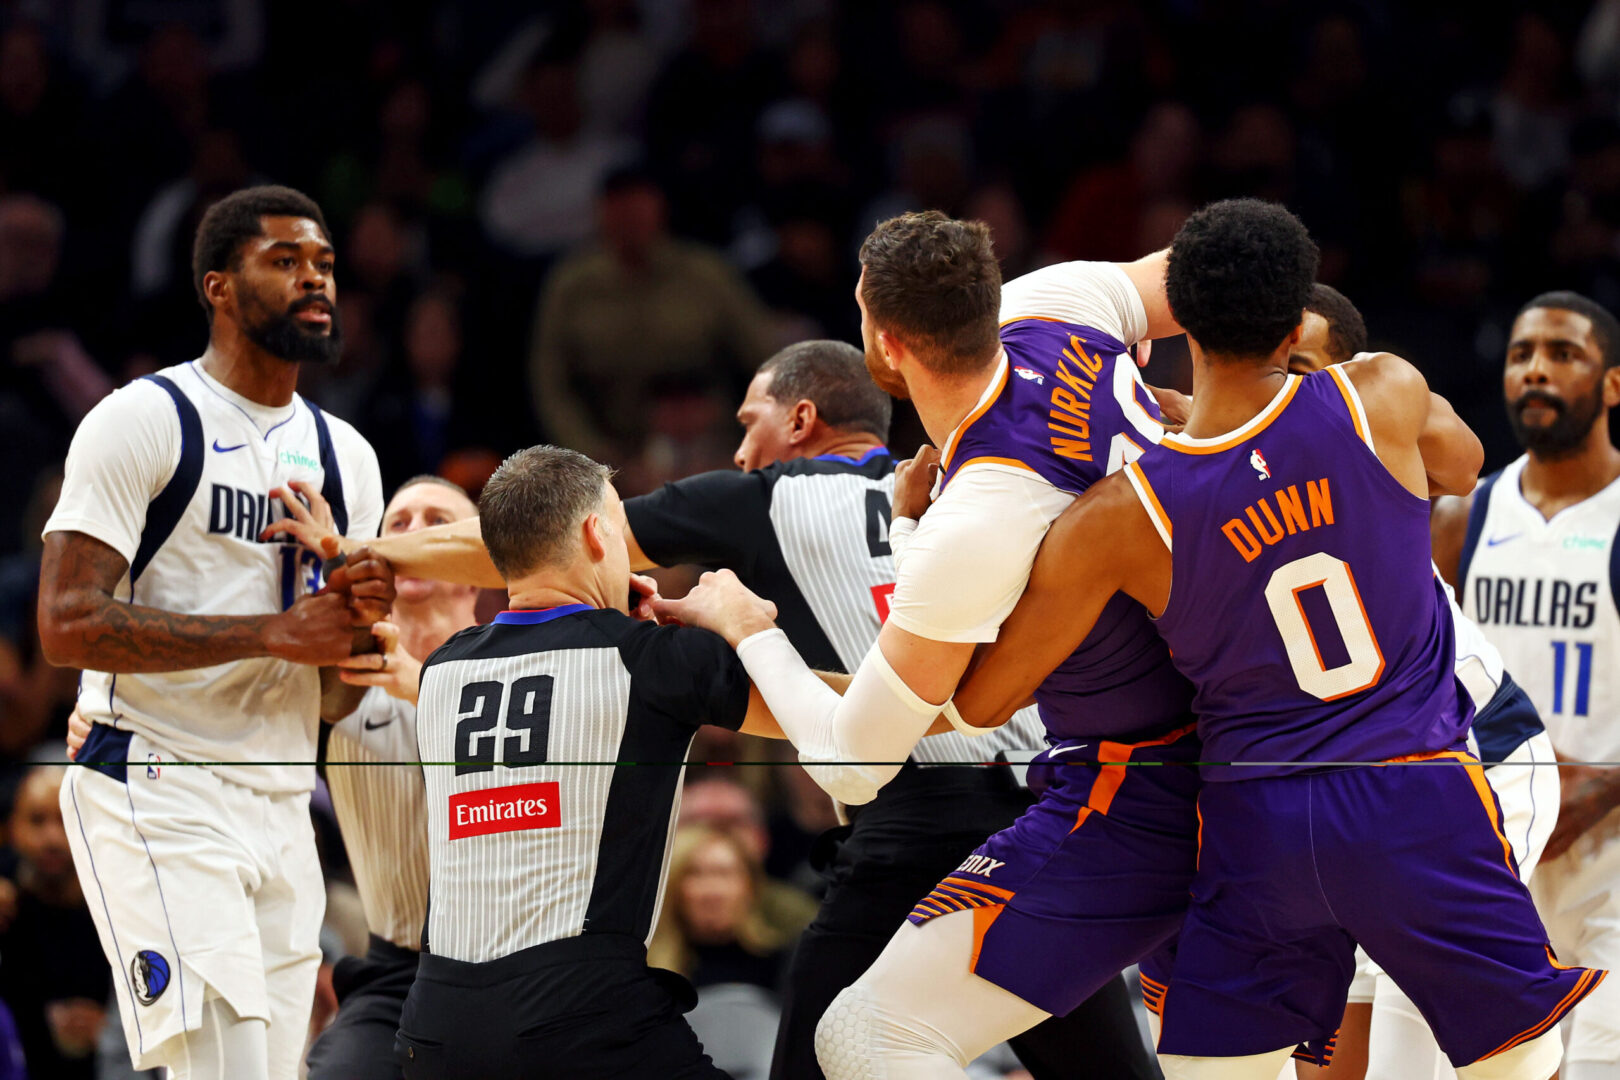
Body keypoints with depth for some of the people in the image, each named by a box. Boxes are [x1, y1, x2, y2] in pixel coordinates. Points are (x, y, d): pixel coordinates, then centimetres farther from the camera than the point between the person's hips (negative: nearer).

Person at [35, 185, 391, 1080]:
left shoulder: (344, 456, 15)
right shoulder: (143, 421, -6)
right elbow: (68, 624, -16)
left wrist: (360, 618, -5)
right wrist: (277, 631, -18)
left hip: (282, 807, 7)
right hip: (156, 795, -7)